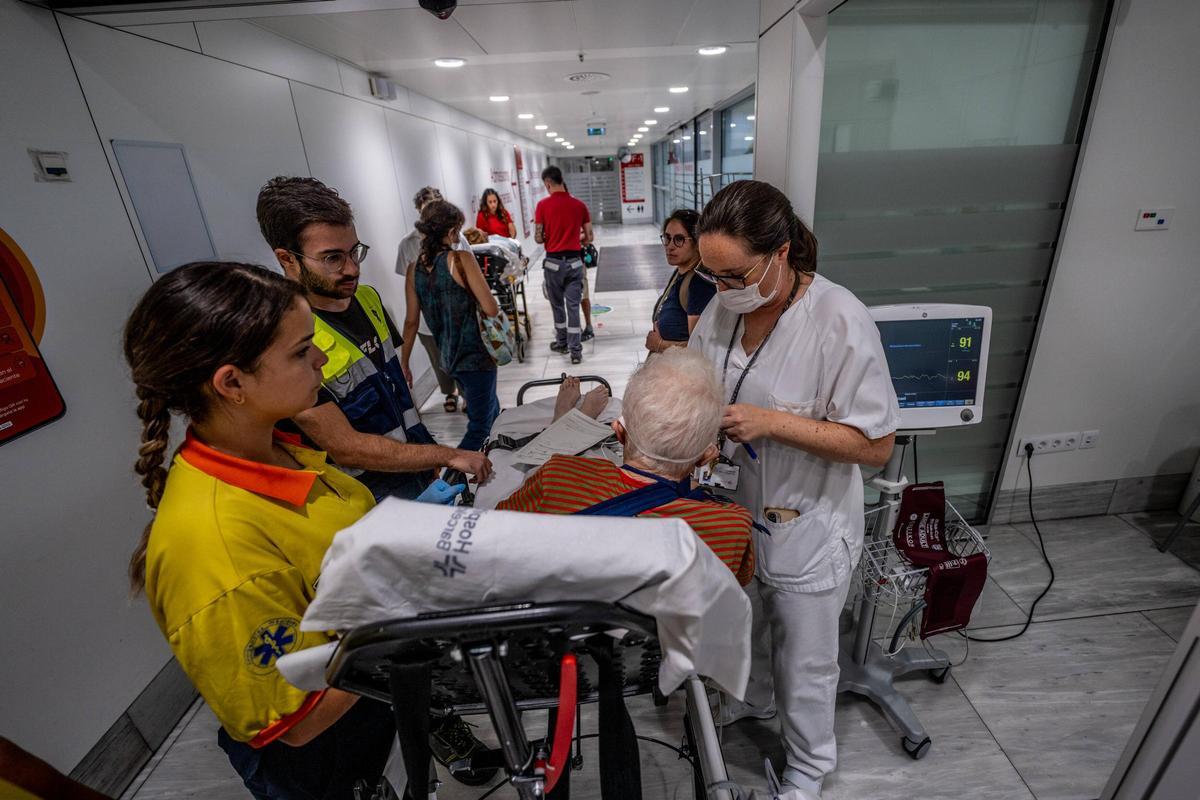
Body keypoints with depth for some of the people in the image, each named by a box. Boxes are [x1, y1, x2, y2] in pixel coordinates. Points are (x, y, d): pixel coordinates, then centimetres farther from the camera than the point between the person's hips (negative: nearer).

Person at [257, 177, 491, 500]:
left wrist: (434, 456, 8)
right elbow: (346, 448, -22)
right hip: (375, 501, -6)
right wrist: (449, 456, -19)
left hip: (424, 471, 7)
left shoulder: (368, 298, 1)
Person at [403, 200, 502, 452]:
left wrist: (403, 364, 12)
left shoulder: (415, 268, 2)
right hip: (474, 354, -8)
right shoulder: (461, 259, -16)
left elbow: (411, 321, 5)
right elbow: (491, 309, -20)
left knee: (491, 411, 27)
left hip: (448, 356, 8)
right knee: (480, 427, 4)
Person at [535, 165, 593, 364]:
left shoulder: (543, 205, -6)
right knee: (573, 306, 3)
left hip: (553, 262, -1)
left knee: (557, 305, 16)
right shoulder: (579, 205, 2)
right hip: (574, 261, 1)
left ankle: (562, 342, 30)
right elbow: (589, 237, 4)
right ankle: (575, 350, 2)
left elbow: (538, 238, -6)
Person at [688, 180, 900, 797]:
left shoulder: (840, 321, -25)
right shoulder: (723, 307, -7)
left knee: (804, 663, 19)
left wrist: (772, 423, -31)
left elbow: (876, 445, -21)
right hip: (733, 508, 6)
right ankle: (752, 699, 63)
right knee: (742, 625, 30)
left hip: (805, 527, -5)